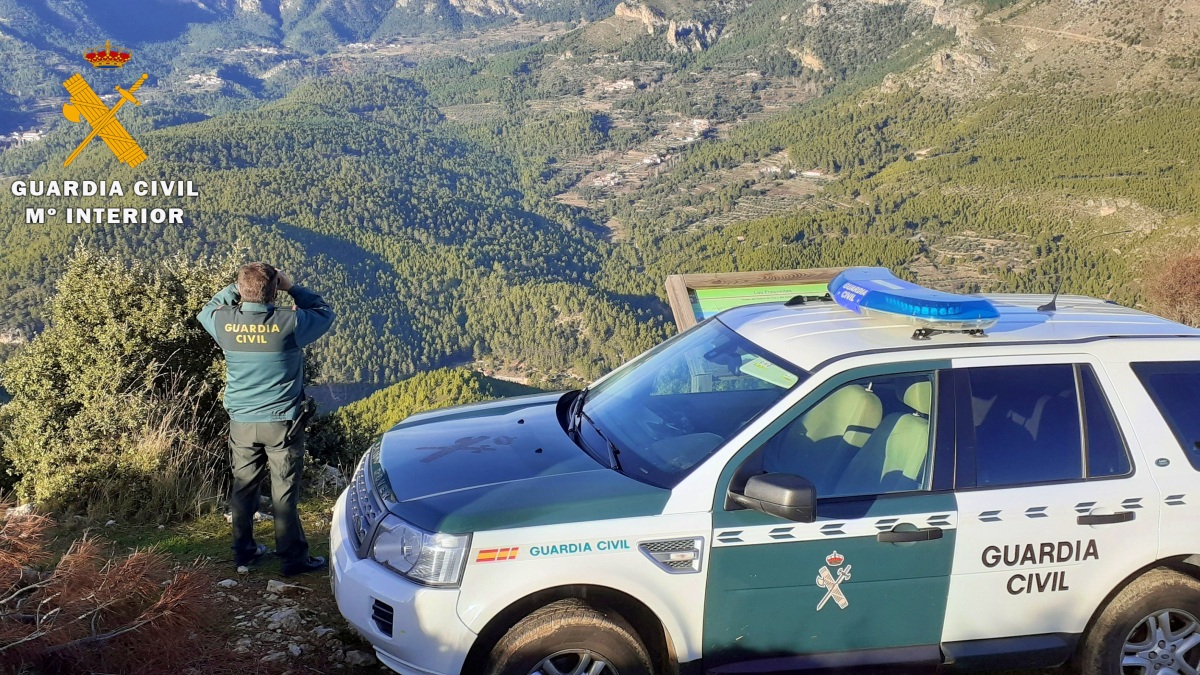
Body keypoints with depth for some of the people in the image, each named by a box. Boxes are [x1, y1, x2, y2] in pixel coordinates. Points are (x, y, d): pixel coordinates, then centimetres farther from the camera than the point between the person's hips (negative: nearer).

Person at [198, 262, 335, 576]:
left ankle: (244, 551, 29)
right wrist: (292, 287, 2)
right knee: (285, 491, 5)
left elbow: (207, 311, 16)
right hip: (282, 421, -3)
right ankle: (293, 557, 13)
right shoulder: (289, 322, -19)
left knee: (243, 487, 17)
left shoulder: (224, 323, -9)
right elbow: (325, 312, 1)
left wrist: (237, 287, 11)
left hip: (241, 423, 3)